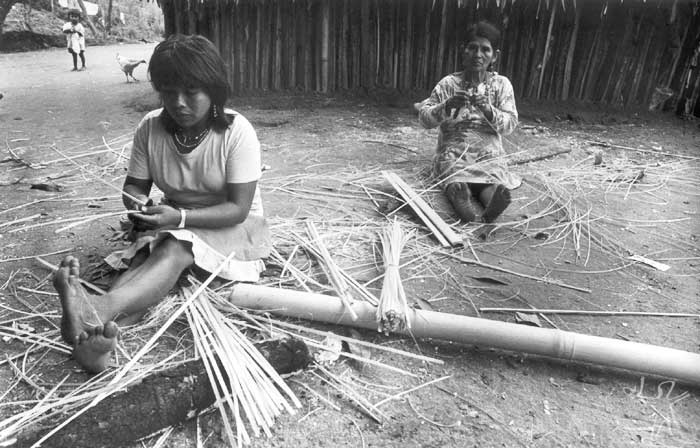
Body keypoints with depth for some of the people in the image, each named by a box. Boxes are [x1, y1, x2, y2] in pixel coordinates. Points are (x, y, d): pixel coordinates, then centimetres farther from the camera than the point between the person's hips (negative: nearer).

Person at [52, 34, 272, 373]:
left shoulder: (236, 132, -20)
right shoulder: (150, 128, -7)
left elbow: (238, 209, -22)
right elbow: (135, 185, 2)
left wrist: (180, 217, -36)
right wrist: (139, 204, -23)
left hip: (233, 227, -4)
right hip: (176, 224, 4)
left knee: (176, 247, -35)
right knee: (149, 254, -29)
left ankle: (99, 309, -55)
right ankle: (98, 334, -51)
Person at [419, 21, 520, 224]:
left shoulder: (501, 84, 9)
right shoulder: (448, 83, 6)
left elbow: (510, 125, 1)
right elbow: (424, 119, 0)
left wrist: (487, 109, -18)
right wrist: (448, 106, -19)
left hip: (489, 153, 2)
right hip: (453, 151, -1)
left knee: (493, 178, -35)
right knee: (457, 182, -36)